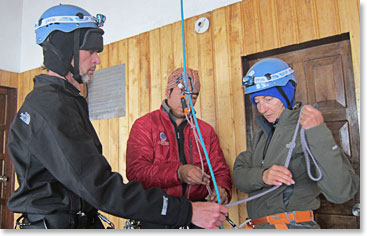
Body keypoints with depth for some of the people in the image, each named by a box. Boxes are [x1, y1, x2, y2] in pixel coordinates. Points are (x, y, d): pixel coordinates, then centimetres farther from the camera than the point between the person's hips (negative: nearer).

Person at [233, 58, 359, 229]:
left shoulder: (305, 130, -12)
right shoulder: (262, 134, 10)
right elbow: (239, 175, -1)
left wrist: (318, 133, -27)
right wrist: (262, 175, -19)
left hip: (293, 225, -5)